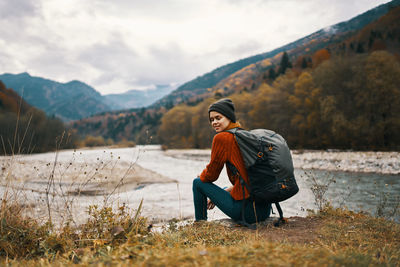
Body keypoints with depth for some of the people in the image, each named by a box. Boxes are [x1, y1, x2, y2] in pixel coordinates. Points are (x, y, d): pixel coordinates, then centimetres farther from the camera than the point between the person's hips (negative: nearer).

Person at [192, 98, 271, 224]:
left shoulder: (222, 138, -11)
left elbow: (211, 174, -2)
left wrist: (201, 176, 21)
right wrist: (221, 194, 24)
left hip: (246, 210, -8)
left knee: (198, 183, 7)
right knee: (226, 191, 37)